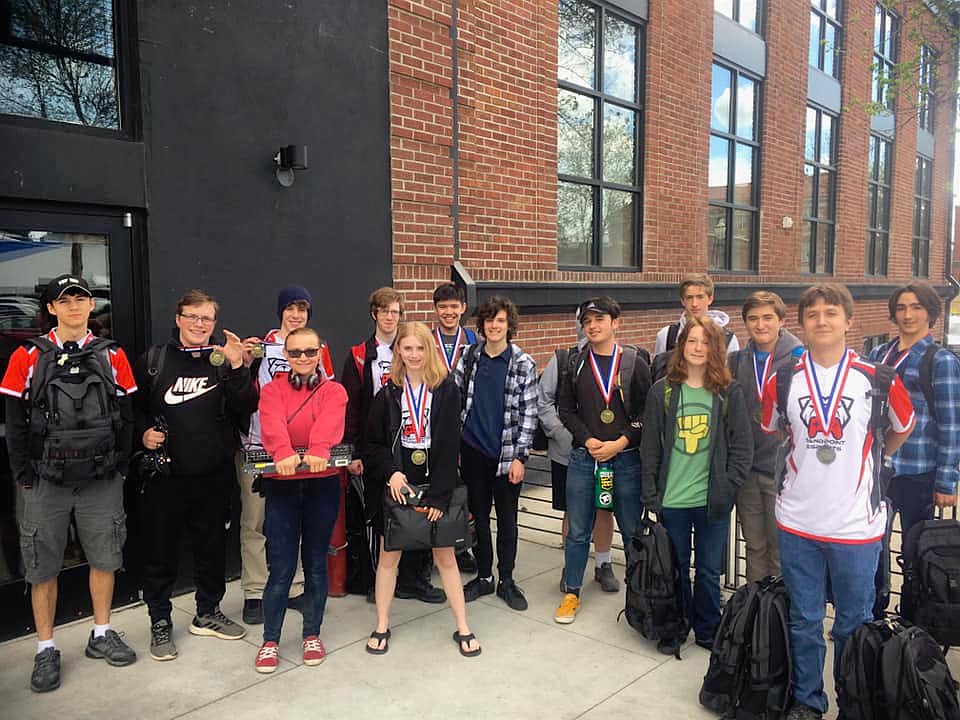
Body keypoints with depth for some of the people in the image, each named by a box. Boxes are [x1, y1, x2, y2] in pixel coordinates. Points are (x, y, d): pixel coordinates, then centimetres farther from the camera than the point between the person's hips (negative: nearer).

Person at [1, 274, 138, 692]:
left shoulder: (113, 356, 4)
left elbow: (126, 416, 6)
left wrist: (120, 467, 0)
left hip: (101, 480, 1)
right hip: (45, 481, -1)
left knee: (105, 556, 9)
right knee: (43, 566, 5)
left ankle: (101, 635, 26)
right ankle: (46, 650, 20)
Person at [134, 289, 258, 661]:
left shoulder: (223, 360, 3)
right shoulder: (154, 360, 2)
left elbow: (246, 408, -7)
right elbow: (135, 407, 7)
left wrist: (237, 367, -18)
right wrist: (143, 432, -11)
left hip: (214, 474, 2)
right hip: (166, 474, -1)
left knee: (213, 547, 14)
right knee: (161, 550, 7)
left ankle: (208, 613, 32)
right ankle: (160, 622, 25)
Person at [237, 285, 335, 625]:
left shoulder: (319, 349, 7)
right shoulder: (258, 346, 0)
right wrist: (246, 364, -13)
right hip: (258, 447, -2)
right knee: (254, 522, 3)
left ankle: (295, 588, 21)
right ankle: (254, 594, 14)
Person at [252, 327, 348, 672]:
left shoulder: (334, 392, 5)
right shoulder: (272, 390, 5)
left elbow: (329, 424, -17)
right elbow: (273, 424, -16)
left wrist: (318, 451, -38)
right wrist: (283, 453, -37)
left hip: (322, 484, 1)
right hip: (281, 485, 0)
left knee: (316, 563, 11)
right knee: (281, 568, 1)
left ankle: (312, 634, 27)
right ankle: (270, 640, 18)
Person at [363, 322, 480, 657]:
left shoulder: (446, 390, -5)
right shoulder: (388, 393, 1)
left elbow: (450, 445, -8)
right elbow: (374, 443, 4)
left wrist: (439, 494, -12)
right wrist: (391, 472, -13)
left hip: (436, 485, -1)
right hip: (397, 486, 2)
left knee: (445, 555, 7)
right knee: (389, 554, 9)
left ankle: (462, 628, 20)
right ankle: (382, 626, 25)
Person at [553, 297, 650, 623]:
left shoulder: (634, 363, -1)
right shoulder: (574, 363, 4)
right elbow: (566, 409, 6)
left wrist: (619, 443, -11)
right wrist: (587, 440, -8)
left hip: (625, 458, -1)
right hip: (583, 458, 2)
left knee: (633, 530, 9)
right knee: (577, 531, 9)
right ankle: (571, 593, 24)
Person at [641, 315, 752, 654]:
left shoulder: (730, 392, 0)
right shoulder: (662, 391, 0)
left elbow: (742, 447, 0)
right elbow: (650, 447, 2)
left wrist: (727, 489, -8)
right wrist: (651, 495, -1)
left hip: (712, 499, 0)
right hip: (672, 499, 0)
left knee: (709, 572, 12)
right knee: (675, 569, 13)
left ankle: (708, 631, 31)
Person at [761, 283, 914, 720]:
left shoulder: (877, 379, -7)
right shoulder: (783, 380, -2)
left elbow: (903, 427, 12)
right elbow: (770, 430, 16)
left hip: (856, 524, -1)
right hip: (798, 521, 2)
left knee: (854, 622, 13)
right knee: (804, 620, 14)